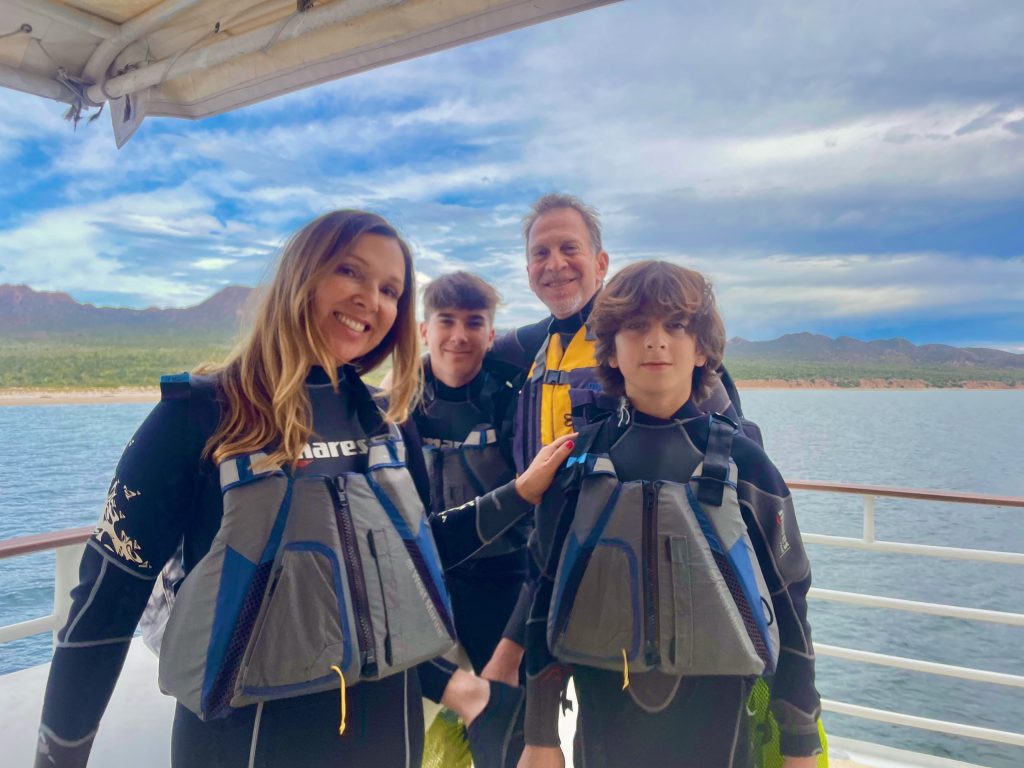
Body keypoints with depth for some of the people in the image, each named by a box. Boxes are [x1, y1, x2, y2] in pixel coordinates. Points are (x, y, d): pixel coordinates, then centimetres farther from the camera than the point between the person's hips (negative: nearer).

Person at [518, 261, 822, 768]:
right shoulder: (577, 461, -5)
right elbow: (546, 594, 0)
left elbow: (786, 602, -1)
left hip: (716, 724, 0)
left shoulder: (743, 461, -7)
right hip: (605, 723, 1)